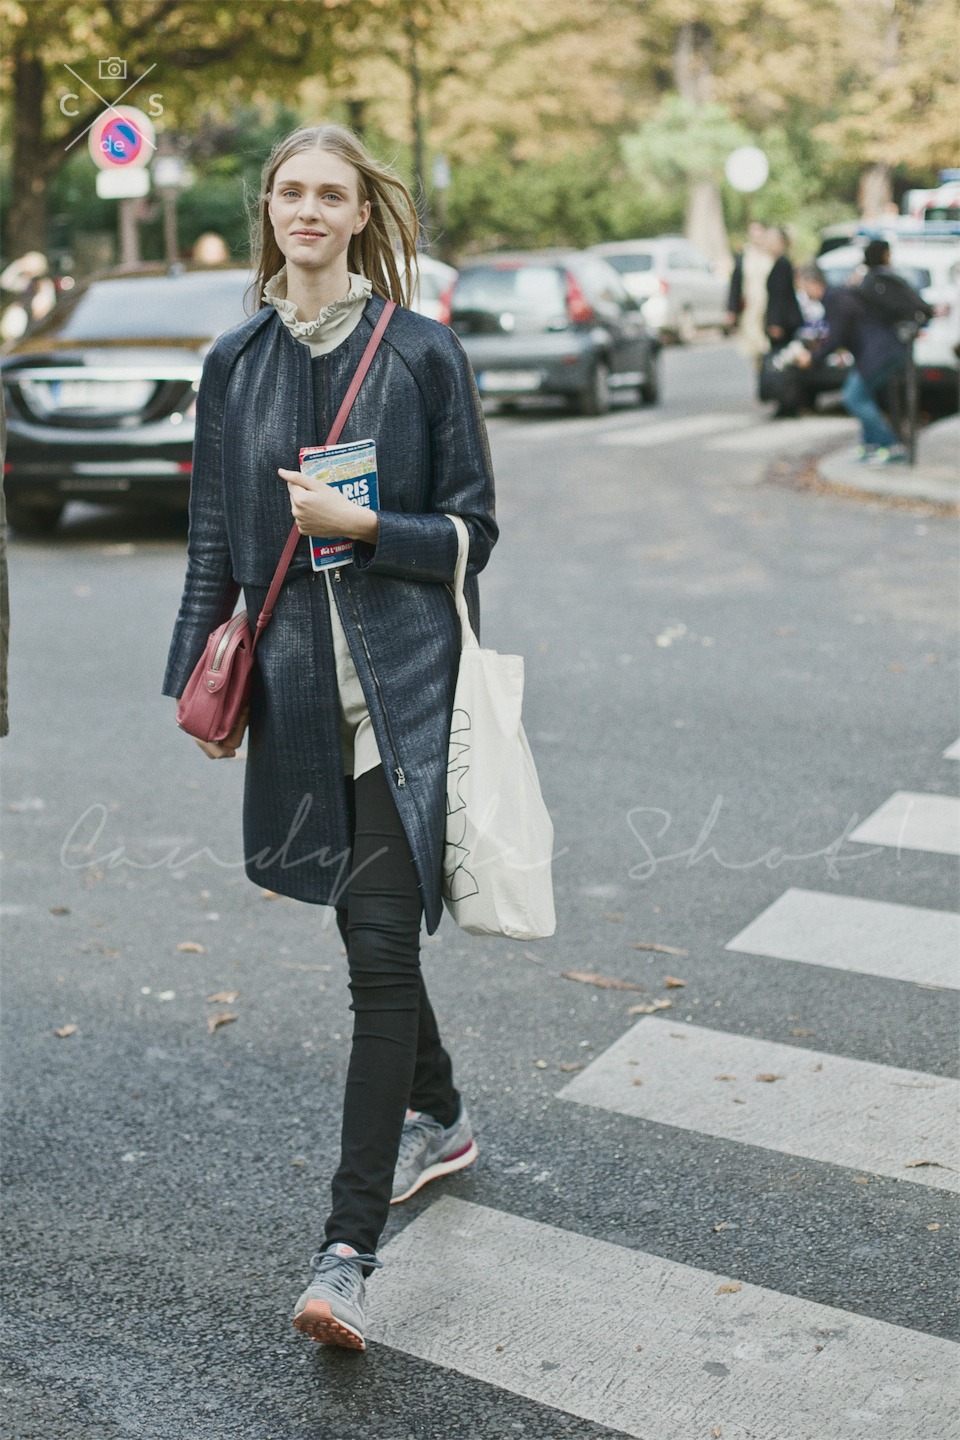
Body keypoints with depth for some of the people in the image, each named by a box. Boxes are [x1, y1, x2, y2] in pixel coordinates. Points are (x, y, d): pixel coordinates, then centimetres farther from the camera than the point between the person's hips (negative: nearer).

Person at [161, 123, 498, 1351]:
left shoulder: (422, 353, -2)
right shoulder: (234, 365, 10)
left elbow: (471, 531, 0)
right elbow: (213, 537, 13)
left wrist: (361, 524, -15)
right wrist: (202, 675, 6)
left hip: (404, 685, -4)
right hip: (297, 685, 5)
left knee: (381, 947, -8)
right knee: (365, 924, 16)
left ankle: (348, 1248, -4)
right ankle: (438, 1119, 41)